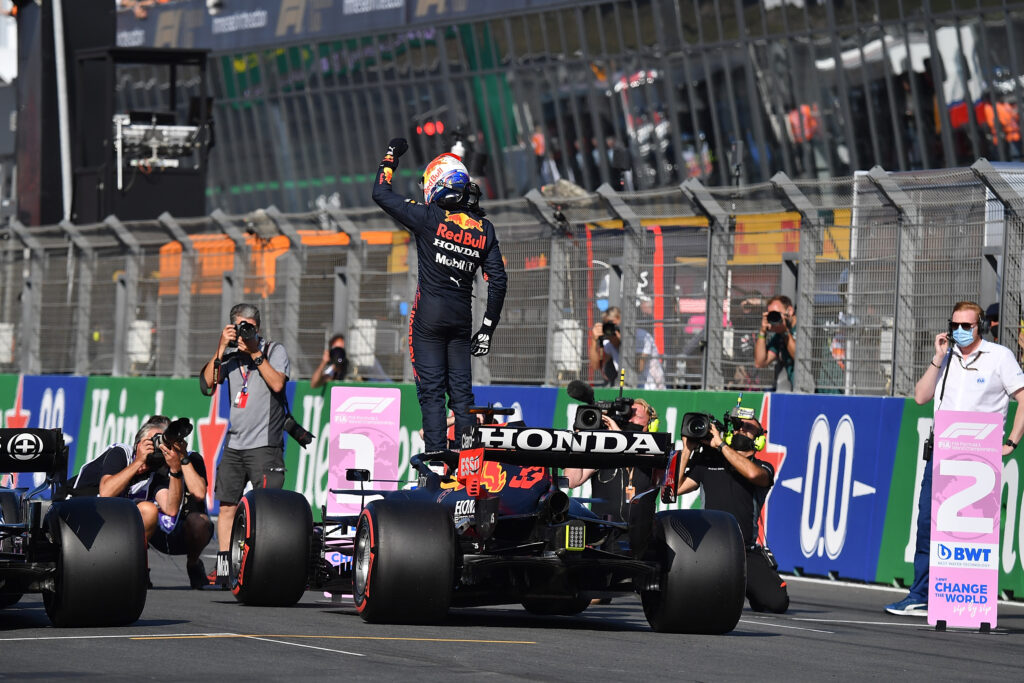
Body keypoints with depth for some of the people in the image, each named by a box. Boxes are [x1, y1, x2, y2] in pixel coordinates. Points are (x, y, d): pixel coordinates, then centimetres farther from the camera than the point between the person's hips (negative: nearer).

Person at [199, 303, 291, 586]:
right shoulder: (230, 355, 12)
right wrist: (221, 349, -7)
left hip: (265, 444, -4)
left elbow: (277, 383, -12)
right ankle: (223, 568, 9)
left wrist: (256, 353, -13)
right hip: (234, 444, 4)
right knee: (227, 506, 4)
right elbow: (207, 384, 0)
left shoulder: (274, 351, 3)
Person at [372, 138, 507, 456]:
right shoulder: (484, 229, 4)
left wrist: (391, 157, 14)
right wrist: (487, 328, 9)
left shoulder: (429, 217, -9)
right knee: (461, 390, 10)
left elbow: (381, 194, -1)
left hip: (429, 314, -4)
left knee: (431, 389, -3)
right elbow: (498, 281, 3)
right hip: (462, 316, 4)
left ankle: (436, 456, -9)